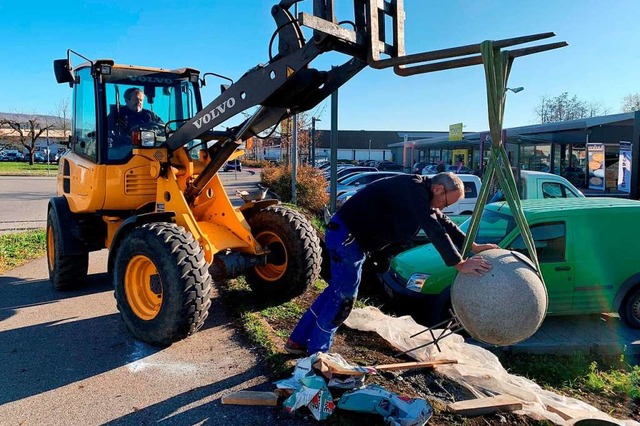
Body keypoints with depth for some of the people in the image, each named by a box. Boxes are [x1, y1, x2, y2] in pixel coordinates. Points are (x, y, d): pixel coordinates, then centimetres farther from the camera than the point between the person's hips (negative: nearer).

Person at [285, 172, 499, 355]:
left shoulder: (421, 193, 10)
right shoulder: (415, 189, -20)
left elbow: (443, 222, 17)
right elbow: (434, 230, -28)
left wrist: (472, 246, 13)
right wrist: (459, 264, -26)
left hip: (352, 236, 10)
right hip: (345, 235, -10)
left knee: (337, 290, 16)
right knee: (344, 296, -3)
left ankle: (298, 341, 26)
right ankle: (316, 353, 11)